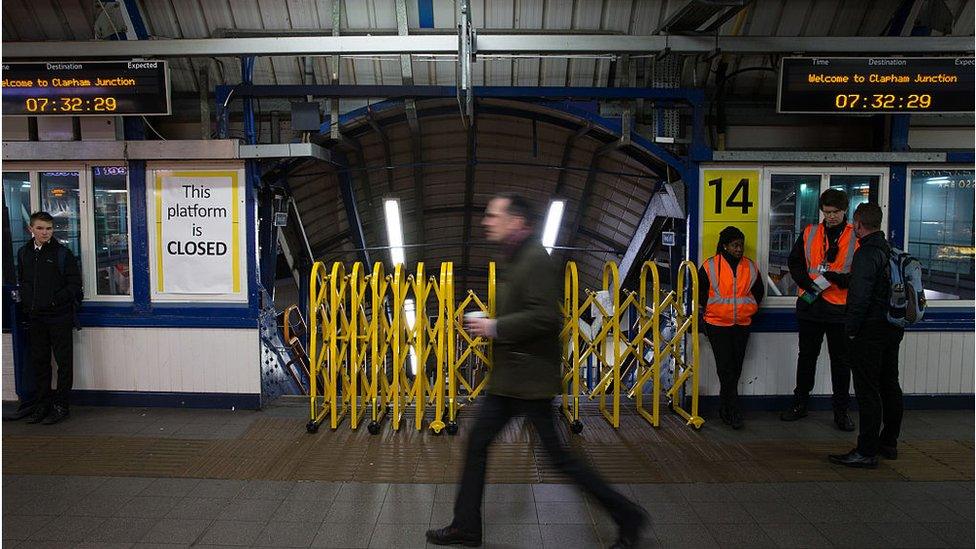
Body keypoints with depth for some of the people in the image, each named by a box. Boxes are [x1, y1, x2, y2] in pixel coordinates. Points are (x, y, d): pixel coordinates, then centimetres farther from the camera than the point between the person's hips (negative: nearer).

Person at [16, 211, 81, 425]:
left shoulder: (62, 253, -6)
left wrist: (55, 300, -15)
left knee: (64, 361, 1)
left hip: (59, 317, -5)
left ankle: (60, 405, 10)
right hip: (35, 318, 5)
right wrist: (26, 303, 4)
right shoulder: (23, 253, 9)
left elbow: (75, 284, -7)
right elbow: (21, 281, 17)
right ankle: (43, 404, 23)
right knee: (39, 361, 12)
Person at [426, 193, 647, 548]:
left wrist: (496, 327, -19)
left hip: (529, 377, -10)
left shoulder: (536, 259, -17)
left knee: (557, 455, 0)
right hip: (507, 377, 10)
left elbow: (544, 317, -27)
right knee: (477, 443, 13)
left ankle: (627, 516, 16)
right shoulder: (515, 261, 14)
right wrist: (491, 325, 10)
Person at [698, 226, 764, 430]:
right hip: (717, 324, -4)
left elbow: (759, 291, 20)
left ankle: (725, 408, 22)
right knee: (726, 368, -6)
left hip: (742, 325, 4)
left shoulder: (751, 267, 6)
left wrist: (749, 309, 11)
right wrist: (709, 311, 4)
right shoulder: (710, 266, -5)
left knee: (735, 368, 9)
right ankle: (733, 412, -1)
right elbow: (700, 292, 5)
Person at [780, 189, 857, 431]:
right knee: (806, 356, 13)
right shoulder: (809, 233, 5)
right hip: (809, 305, 2)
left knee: (841, 361, 8)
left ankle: (841, 410, 20)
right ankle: (799, 404, 25)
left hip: (840, 308, -2)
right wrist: (809, 283, -11)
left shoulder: (857, 238, -3)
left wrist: (836, 278, -23)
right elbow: (795, 263, 6)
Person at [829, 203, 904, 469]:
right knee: (890, 387, 17)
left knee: (868, 391, -5)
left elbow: (860, 297, -23)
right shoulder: (892, 251, 11)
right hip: (893, 329, 9)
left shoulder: (866, 254, -17)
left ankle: (866, 452, -1)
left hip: (870, 332, -9)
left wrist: (851, 329, -13)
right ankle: (889, 443, 29)